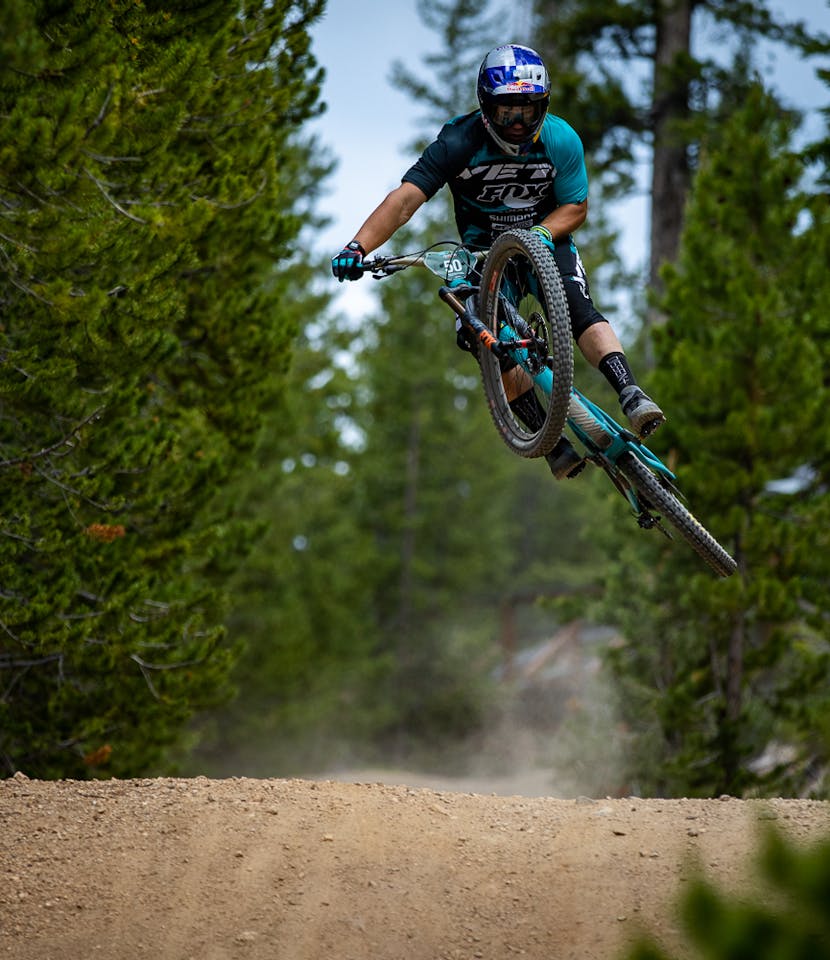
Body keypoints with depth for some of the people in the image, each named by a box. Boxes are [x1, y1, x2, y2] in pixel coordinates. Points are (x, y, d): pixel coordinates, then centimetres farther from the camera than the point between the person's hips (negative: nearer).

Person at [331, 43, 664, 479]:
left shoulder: (561, 140, -18)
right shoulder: (459, 142, -24)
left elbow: (576, 207, -6)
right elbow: (404, 199, -33)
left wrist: (541, 234, -29)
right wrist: (358, 247, -48)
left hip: (547, 239, 0)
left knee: (578, 309, -29)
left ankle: (630, 395, -37)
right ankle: (554, 445, -21)